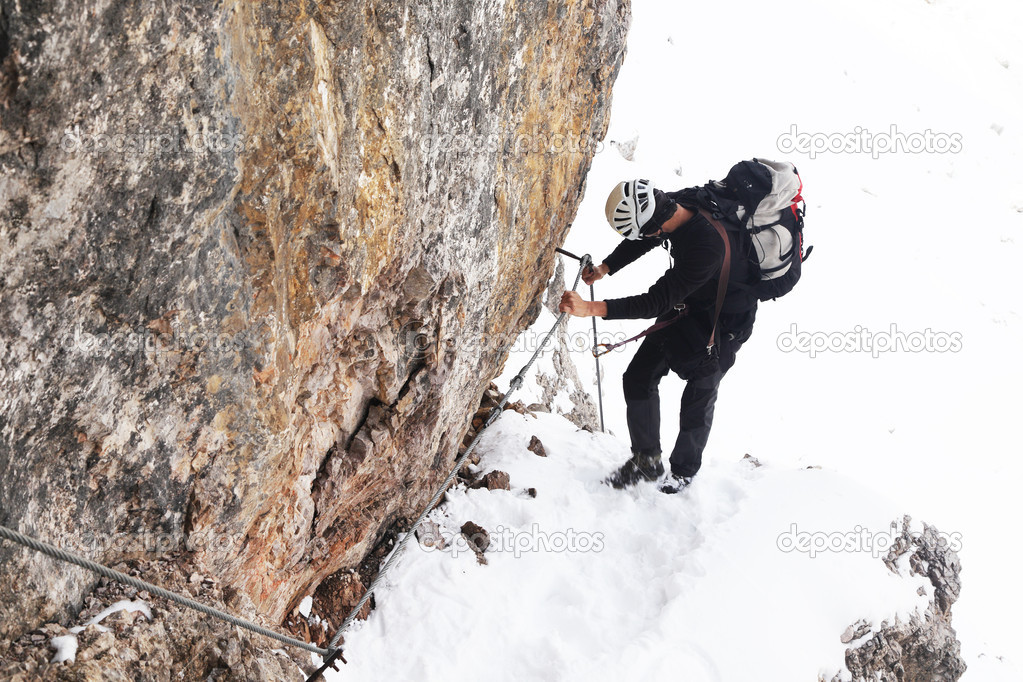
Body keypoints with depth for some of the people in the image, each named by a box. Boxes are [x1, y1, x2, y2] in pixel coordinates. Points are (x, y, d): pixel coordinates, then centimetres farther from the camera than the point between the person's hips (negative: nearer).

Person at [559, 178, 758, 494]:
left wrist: (591, 308, -40)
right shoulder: (676, 203, -18)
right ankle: (646, 460, 22)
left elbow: (657, 302, -37)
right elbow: (641, 241, 6)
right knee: (639, 377, 6)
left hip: (724, 323, -8)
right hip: (686, 306, 8)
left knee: (698, 398, 6)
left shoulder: (708, 245, -42)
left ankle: (683, 471, 31)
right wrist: (604, 268, -5)